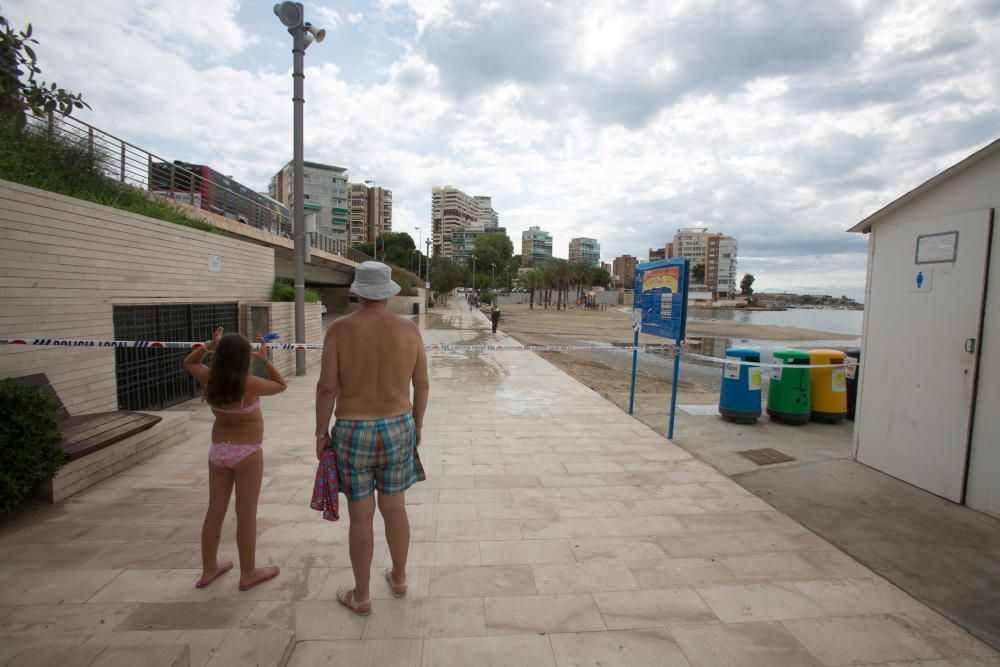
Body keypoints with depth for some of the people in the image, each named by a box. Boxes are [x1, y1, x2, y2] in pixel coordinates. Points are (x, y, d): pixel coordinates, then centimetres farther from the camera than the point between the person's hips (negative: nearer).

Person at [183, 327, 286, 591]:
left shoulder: (209, 380, -6)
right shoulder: (250, 384, -21)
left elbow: (188, 362, 15)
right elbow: (281, 385, -3)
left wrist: (207, 346, 2)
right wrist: (265, 360, -2)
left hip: (218, 451, 6)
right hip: (247, 453, -6)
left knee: (215, 511, 17)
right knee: (246, 514, 5)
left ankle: (209, 569, 32)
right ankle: (248, 573, 18)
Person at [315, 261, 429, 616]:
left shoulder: (340, 329, -13)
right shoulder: (409, 329, -5)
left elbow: (326, 387, -14)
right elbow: (422, 384, 0)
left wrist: (321, 433, -1)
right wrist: (416, 425, 14)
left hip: (353, 434, -2)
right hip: (397, 429, 3)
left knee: (360, 517, 13)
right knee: (394, 508, 21)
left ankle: (361, 596, 31)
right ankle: (399, 578, 40)